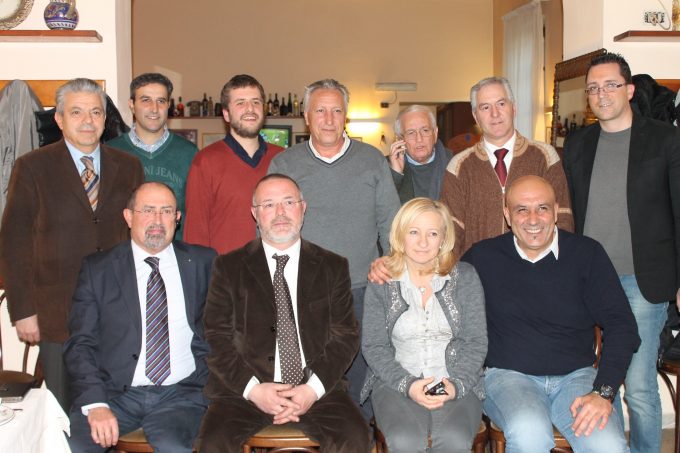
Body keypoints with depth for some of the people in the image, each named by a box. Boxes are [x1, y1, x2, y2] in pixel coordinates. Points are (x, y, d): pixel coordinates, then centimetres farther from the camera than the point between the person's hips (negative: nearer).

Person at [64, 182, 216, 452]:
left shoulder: (203, 263, 9)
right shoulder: (97, 269, 7)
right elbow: (80, 344, 2)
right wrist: (96, 404, -12)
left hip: (181, 393, 0)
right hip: (114, 392, 1)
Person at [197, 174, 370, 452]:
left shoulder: (333, 267, 10)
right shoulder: (230, 267, 8)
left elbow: (346, 336, 5)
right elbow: (216, 338, 2)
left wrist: (314, 388, -9)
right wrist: (253, 388, -11)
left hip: (318, 389, 1)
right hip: (245, 388, 0)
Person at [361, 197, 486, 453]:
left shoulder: (465, 277, 6)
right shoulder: (381, 282, 5)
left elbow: (476, 342, 3)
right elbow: (373, 346, 2)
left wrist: (456, 384, -13)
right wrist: (407, 384, -13)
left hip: (457, 385, 1)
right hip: (396, 382, 0)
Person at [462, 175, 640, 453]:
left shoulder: (587, 253, 2)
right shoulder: (484, 257, 1)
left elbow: (620, 326, 0)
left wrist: (603, 392, -11)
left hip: (577, 376, 1)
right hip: (508, 375, -1)